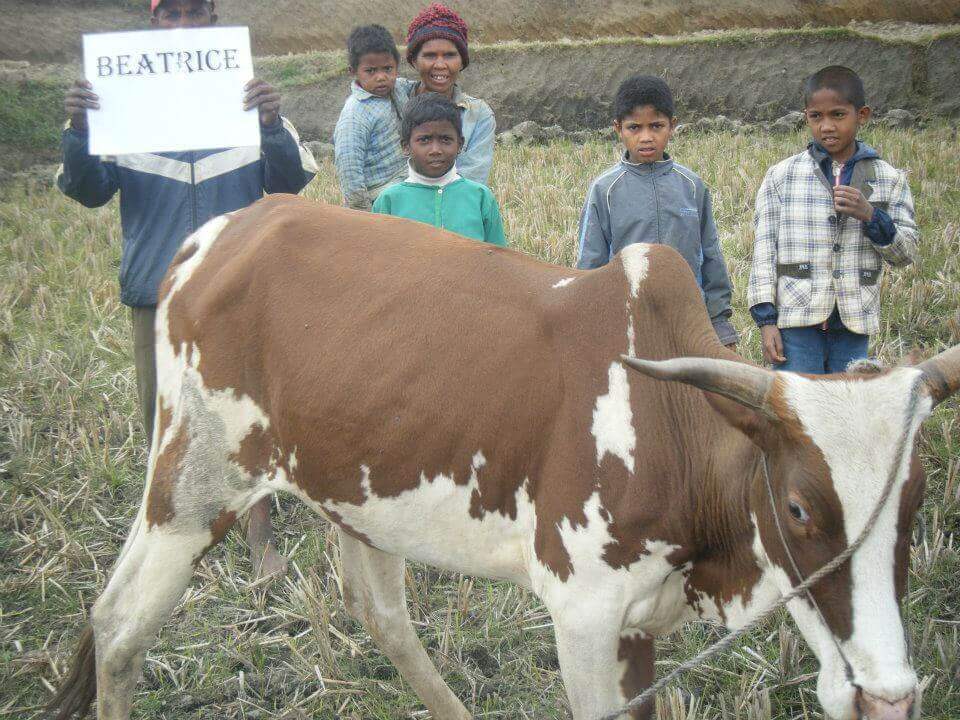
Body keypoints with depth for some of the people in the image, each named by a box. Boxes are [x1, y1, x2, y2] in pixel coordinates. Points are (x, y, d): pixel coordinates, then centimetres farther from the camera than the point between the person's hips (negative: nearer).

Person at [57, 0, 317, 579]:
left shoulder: (245, 95, 0)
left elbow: (290, 184, -6)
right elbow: (88, 192, -2)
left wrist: (273, 125, -25)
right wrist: (78, 133, -22)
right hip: (158, 293, 1)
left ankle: (260, 532, 16)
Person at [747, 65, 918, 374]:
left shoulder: (889, 179, 4)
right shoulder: (782, 176, 0)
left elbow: (906, 252, 5)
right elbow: (764, 250, 1)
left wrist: (870, 215, -13)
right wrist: (766, 320, -5)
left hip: (854, 325, 2)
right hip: (796, 324, -2)